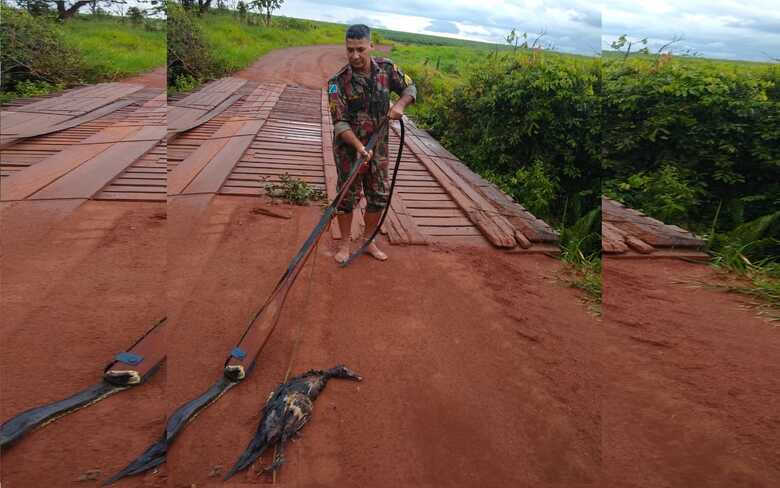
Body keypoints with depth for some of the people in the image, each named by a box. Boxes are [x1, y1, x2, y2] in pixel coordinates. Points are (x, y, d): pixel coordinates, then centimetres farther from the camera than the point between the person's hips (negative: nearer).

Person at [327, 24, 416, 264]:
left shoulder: (386, 68, -5)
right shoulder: (338, 82, -17)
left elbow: (410, 87, 8)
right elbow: (340, 123, -21)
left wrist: (400, 104, -13)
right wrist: (360, 147, -35)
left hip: (378, 146, 4)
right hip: (349, 147, -4)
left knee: (379, 197, 11)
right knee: (348, 197, 6)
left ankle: (368, 241, 31)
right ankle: (345, 244, 25)